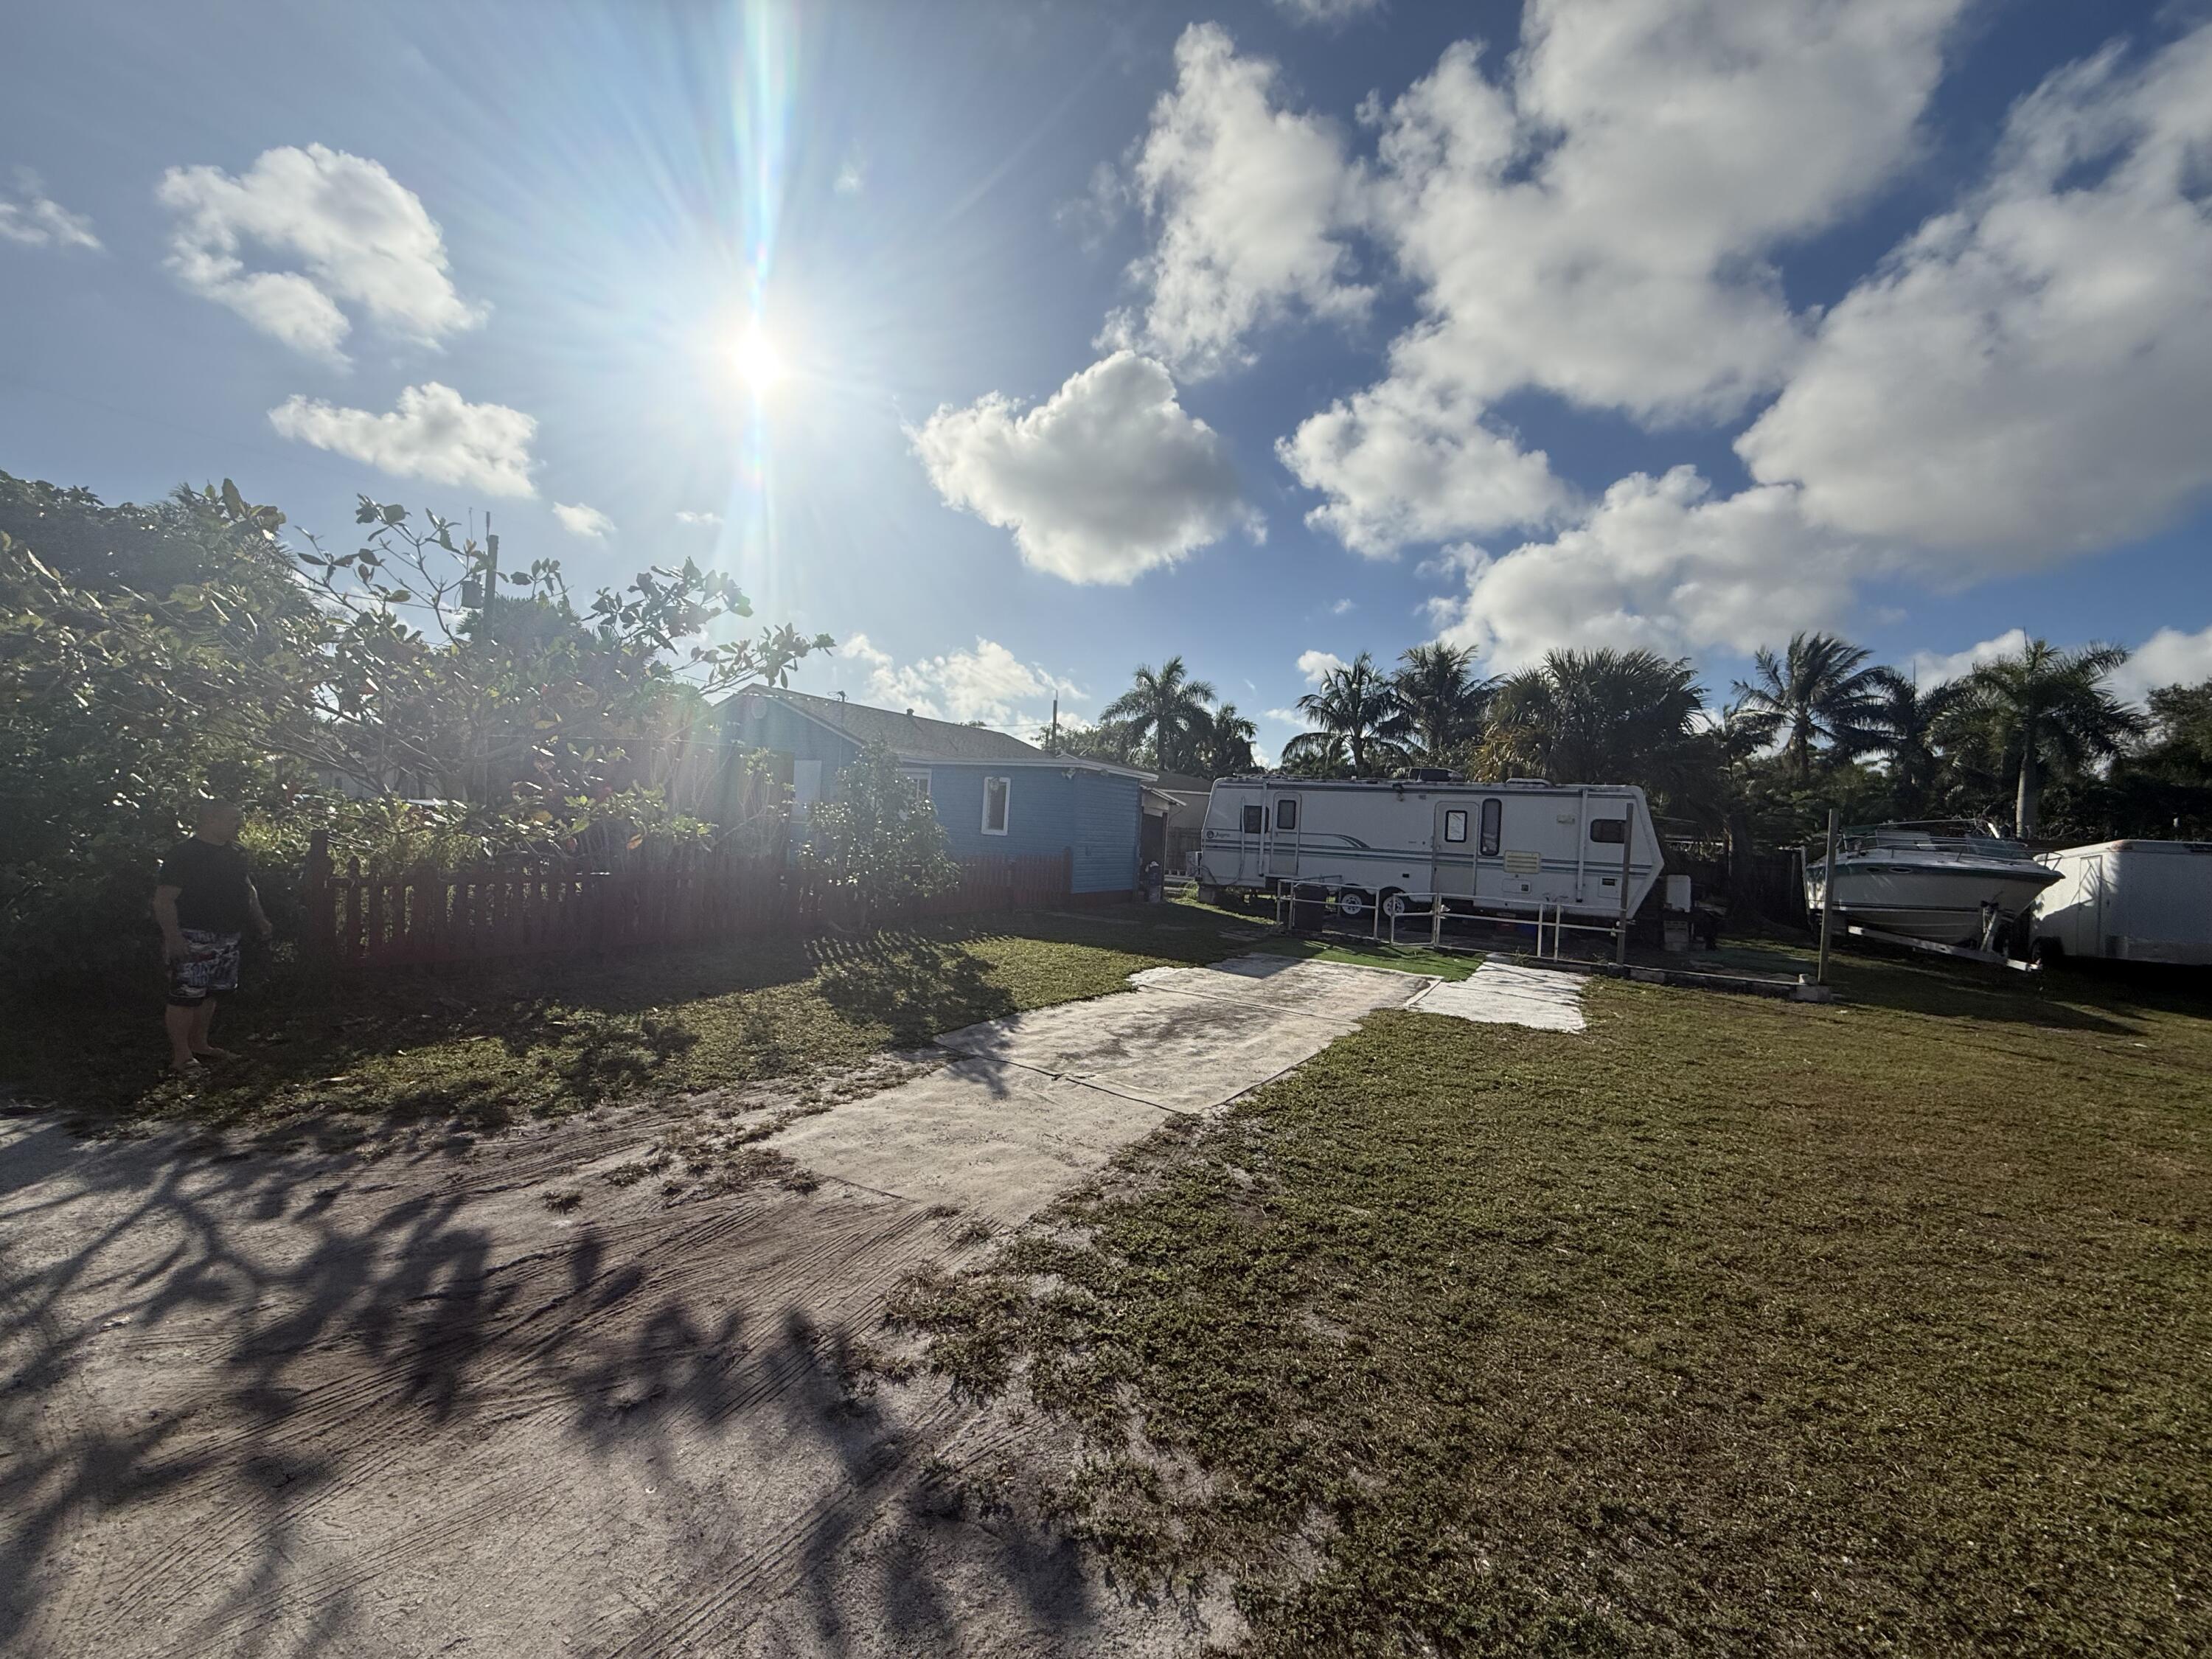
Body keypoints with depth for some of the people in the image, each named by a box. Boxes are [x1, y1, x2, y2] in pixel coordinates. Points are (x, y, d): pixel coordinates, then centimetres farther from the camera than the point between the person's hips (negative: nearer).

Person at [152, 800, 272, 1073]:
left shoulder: (233, 852, 11)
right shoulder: (185, 853, -15)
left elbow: (247, 888, 23)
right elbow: (163, 900, -17)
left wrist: (259, 919, 15)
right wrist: (173, 937, -22)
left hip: (227, 938, 8)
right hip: (194, 938, -8)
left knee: (211, 993, 16)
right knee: (187, 995, -2)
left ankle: (199, 1044, 29)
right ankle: (181, 1054, 7)